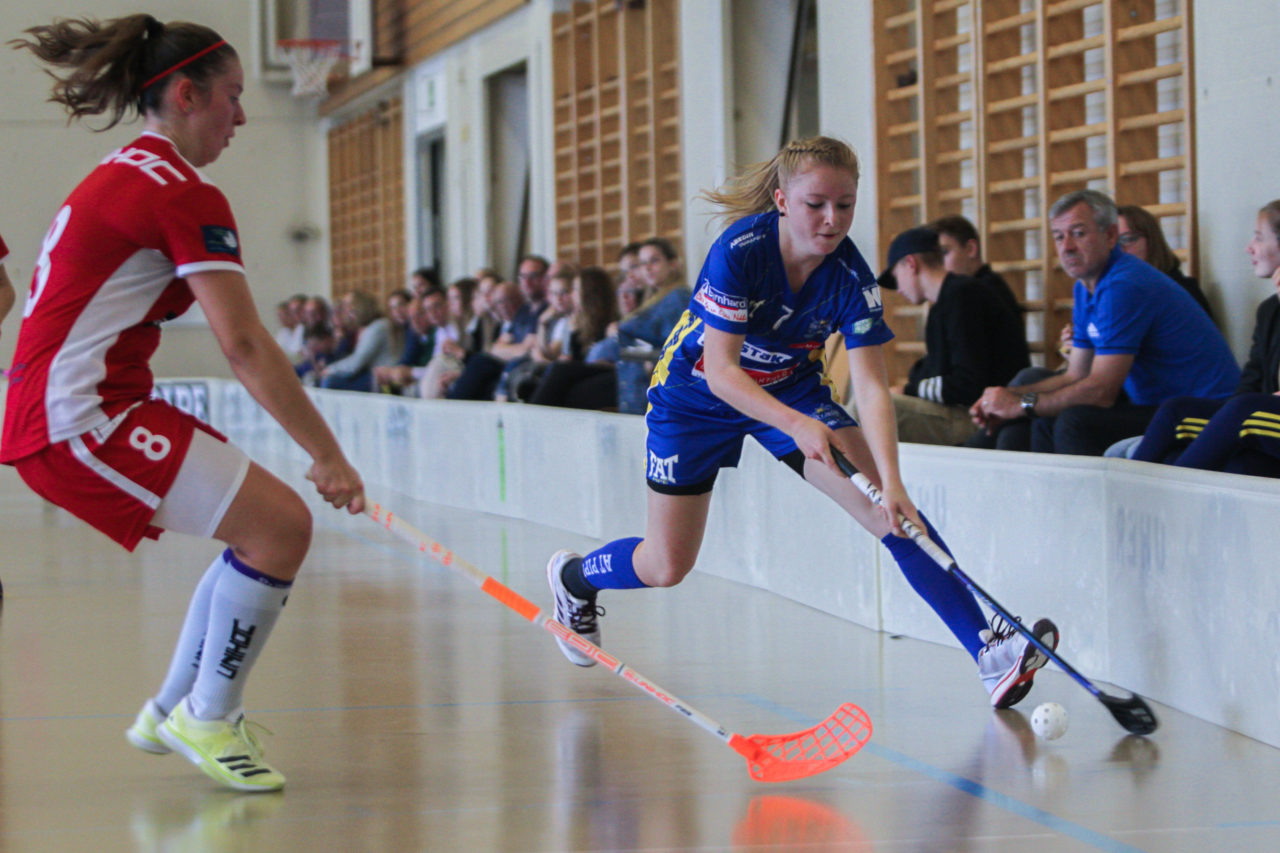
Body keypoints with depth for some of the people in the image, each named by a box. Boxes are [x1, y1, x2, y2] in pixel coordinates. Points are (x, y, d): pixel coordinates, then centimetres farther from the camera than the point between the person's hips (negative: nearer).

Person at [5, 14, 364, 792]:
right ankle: (207, 720, 0)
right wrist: (329, 456, -14)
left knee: (267, 526, 14)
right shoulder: (185, 196, -13)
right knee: (279, 525, -14)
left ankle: (172, 711, 23)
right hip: (80, 416, -10)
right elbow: (245, 346, -17)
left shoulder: (122, 175, 18)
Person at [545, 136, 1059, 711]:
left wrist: (891, 482, -41)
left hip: (793, 389, 3)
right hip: (695, 396, -2)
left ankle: (988, 649, -22)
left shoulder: (851, 277, -23)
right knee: (666, 568, 2)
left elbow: (871, 387, -27)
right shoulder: (739, 251, -32)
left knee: (892, 512, -18)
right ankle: (573, 577, 36)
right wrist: (796, 425, -48)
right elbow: (721, 370, -33)